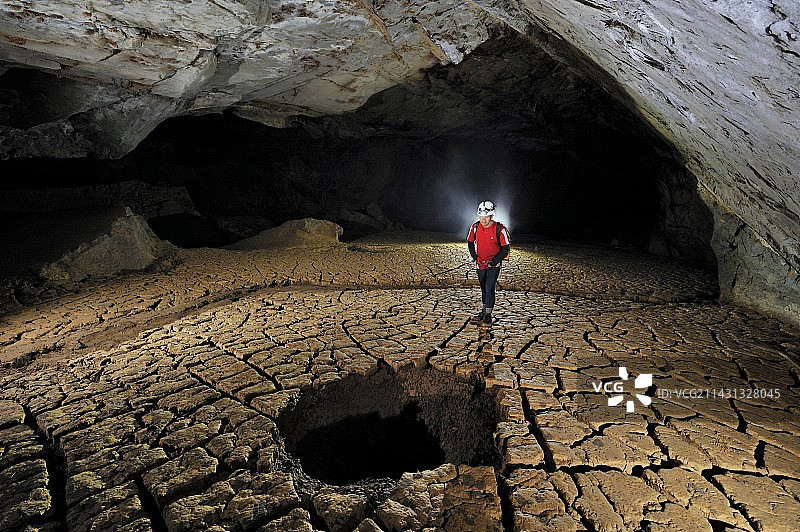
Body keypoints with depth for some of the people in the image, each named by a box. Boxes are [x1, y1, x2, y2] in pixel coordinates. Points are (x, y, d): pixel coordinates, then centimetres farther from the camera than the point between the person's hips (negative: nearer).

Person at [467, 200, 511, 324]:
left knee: (489, 288, -8)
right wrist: (474, 257, 1)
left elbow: (505, 247, -11)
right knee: (483, 287, 16)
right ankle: (484, 309, 32)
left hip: (494, 264, -4)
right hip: (480, 262, 4)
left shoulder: (500, 229, -19)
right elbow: (470, 242, 9)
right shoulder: (475, 227, -8)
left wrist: (495, 261, -16)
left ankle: (488, 314, 3)